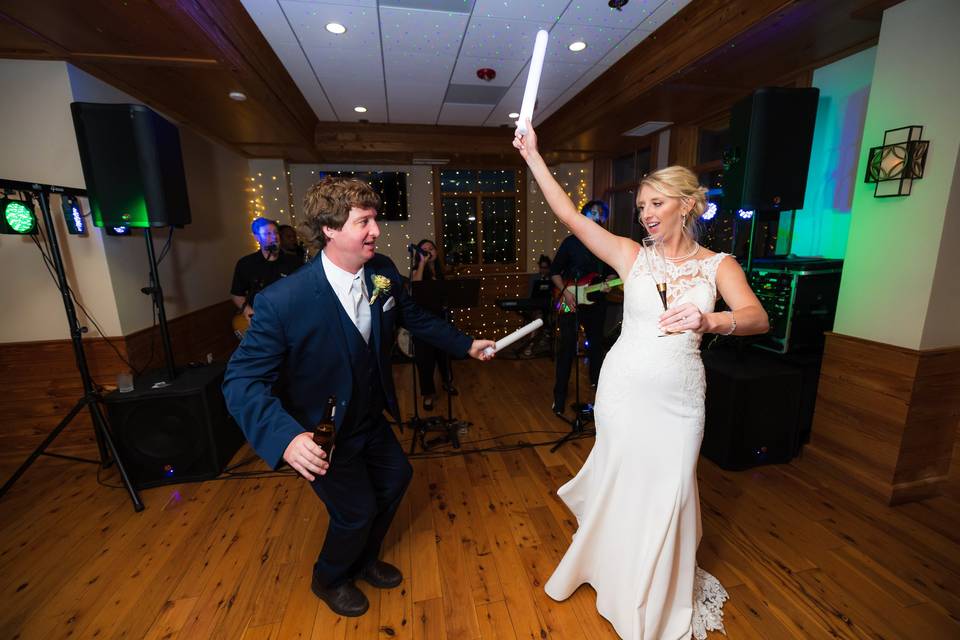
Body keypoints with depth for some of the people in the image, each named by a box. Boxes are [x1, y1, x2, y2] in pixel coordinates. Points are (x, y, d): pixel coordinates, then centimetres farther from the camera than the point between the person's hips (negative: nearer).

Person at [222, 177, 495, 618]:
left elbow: (415, 318, 4)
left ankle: (363, 561, 53)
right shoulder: (282, 300, -31)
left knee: (396, 476, 21)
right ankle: (329, 580, 46)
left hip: (370, 417, 7)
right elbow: (241, 380, -25)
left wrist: (465, 344, 7)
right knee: (357, 509, 7)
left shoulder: (382, 272, -13)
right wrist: (285, 437, -41)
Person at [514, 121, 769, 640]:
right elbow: (569, 215, -6)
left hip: (679, 397, 1)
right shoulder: (631, 255, -1)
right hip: (623, 389, 0)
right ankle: (619, 575, 45)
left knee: (668, 489, 12)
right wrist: (532, 157, -6)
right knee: (621, 480, 14)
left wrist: (708, 320, -36)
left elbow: (758, 318, -14)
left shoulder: (718, 265, 1)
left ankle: (664, 597, 43)